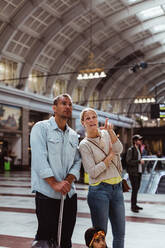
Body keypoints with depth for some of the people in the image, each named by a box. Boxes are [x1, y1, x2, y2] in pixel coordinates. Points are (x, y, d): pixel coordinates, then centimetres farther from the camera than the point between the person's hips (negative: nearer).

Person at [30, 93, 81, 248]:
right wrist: (55, 184, -19)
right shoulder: (41, 128, -3)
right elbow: (39, 160, -13)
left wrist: (68, 180, -8)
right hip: (47, 194, -5)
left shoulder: (73, 135, 15)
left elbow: (77, 162, 11)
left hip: (69, 193, 6)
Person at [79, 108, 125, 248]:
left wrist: (110, 130, -19)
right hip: (99, 190, -5)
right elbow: (92, 172, -14)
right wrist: (110, 155, -8)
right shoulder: (84, 145, -6)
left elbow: (119, 150, -9)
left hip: (117, 188, 5)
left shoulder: (106, 134, 9)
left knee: (120, 235, 12)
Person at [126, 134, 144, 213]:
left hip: (139, 172, 8)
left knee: (137, 188, 12)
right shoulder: (130, 150, -11)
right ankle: (133, 206, 0)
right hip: (133, 172, -8)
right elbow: (128, 161, -18)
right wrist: (139, 161, -17)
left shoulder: (138, 149, 13)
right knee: (134, 189, -8)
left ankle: (135, 205, 21)